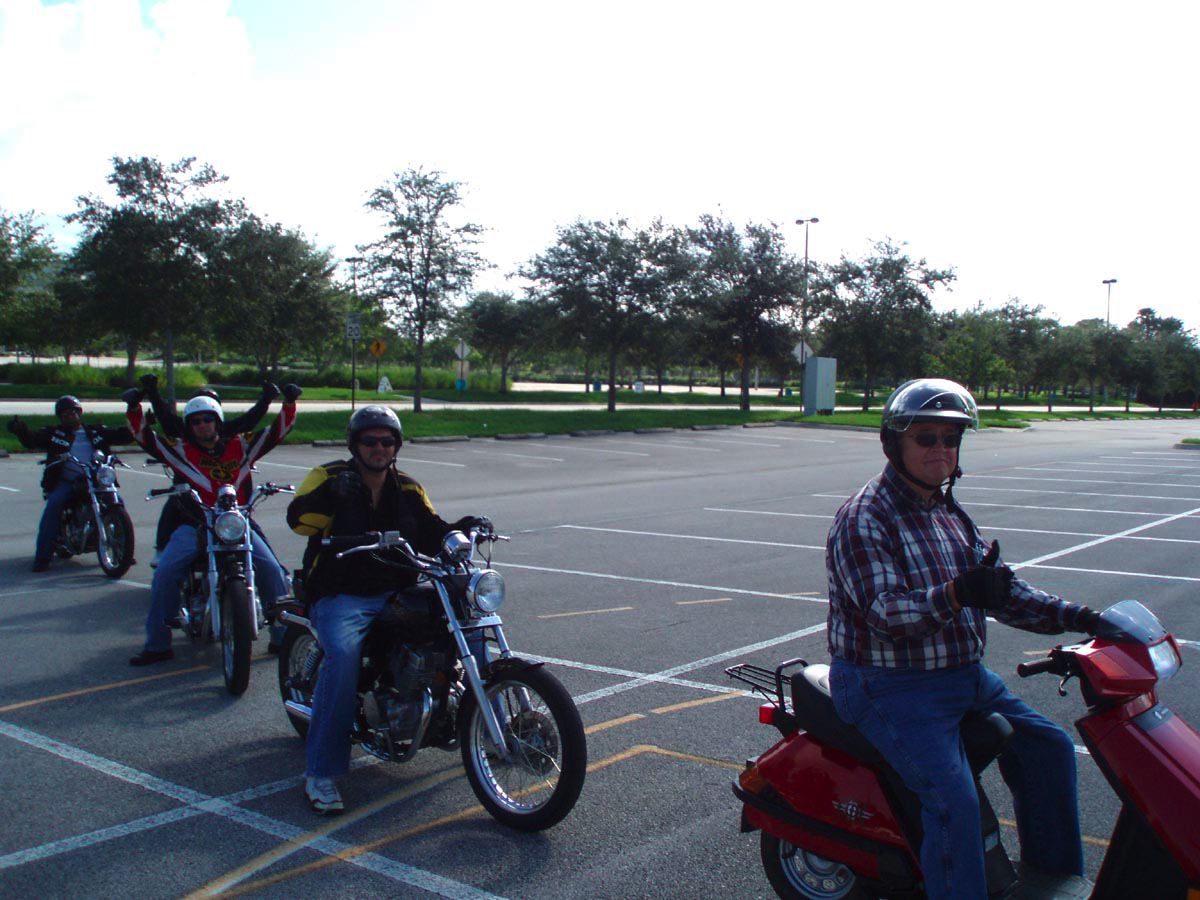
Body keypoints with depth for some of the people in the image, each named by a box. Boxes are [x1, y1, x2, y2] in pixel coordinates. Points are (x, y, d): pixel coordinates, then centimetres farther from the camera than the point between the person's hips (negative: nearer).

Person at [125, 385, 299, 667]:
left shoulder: (240, 445, 12)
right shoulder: (181, 450, 11)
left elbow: (277, 431, 9)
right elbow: (145, 437, 7)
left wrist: (289, 403, -5)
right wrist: (134, 408, -8)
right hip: (195, 524, 0)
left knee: (271, 569, -17)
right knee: (164, 575, -18)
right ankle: (157, 645, -7)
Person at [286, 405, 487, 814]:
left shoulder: (408, 490, 15)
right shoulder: (330, 477, 1)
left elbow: (431, 534, 11)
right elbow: (299, 519, -15)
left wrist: (458, 530, -10)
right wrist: (331, 493, -32)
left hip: (395, 595, 5)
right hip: (340, 595, -5)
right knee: (343, 656, -32)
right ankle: (320, 773, -25)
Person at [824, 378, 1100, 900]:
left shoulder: (951, 515, 12)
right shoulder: (863, 519, -15)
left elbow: (999, 592, 13)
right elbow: (884, 611, -26)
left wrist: (1075, 617, 0)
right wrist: (956, 594, -42)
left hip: (965, 675, 9)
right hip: (890, 687, -9)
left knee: (1048, 749, 12)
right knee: (953, 798, -23)